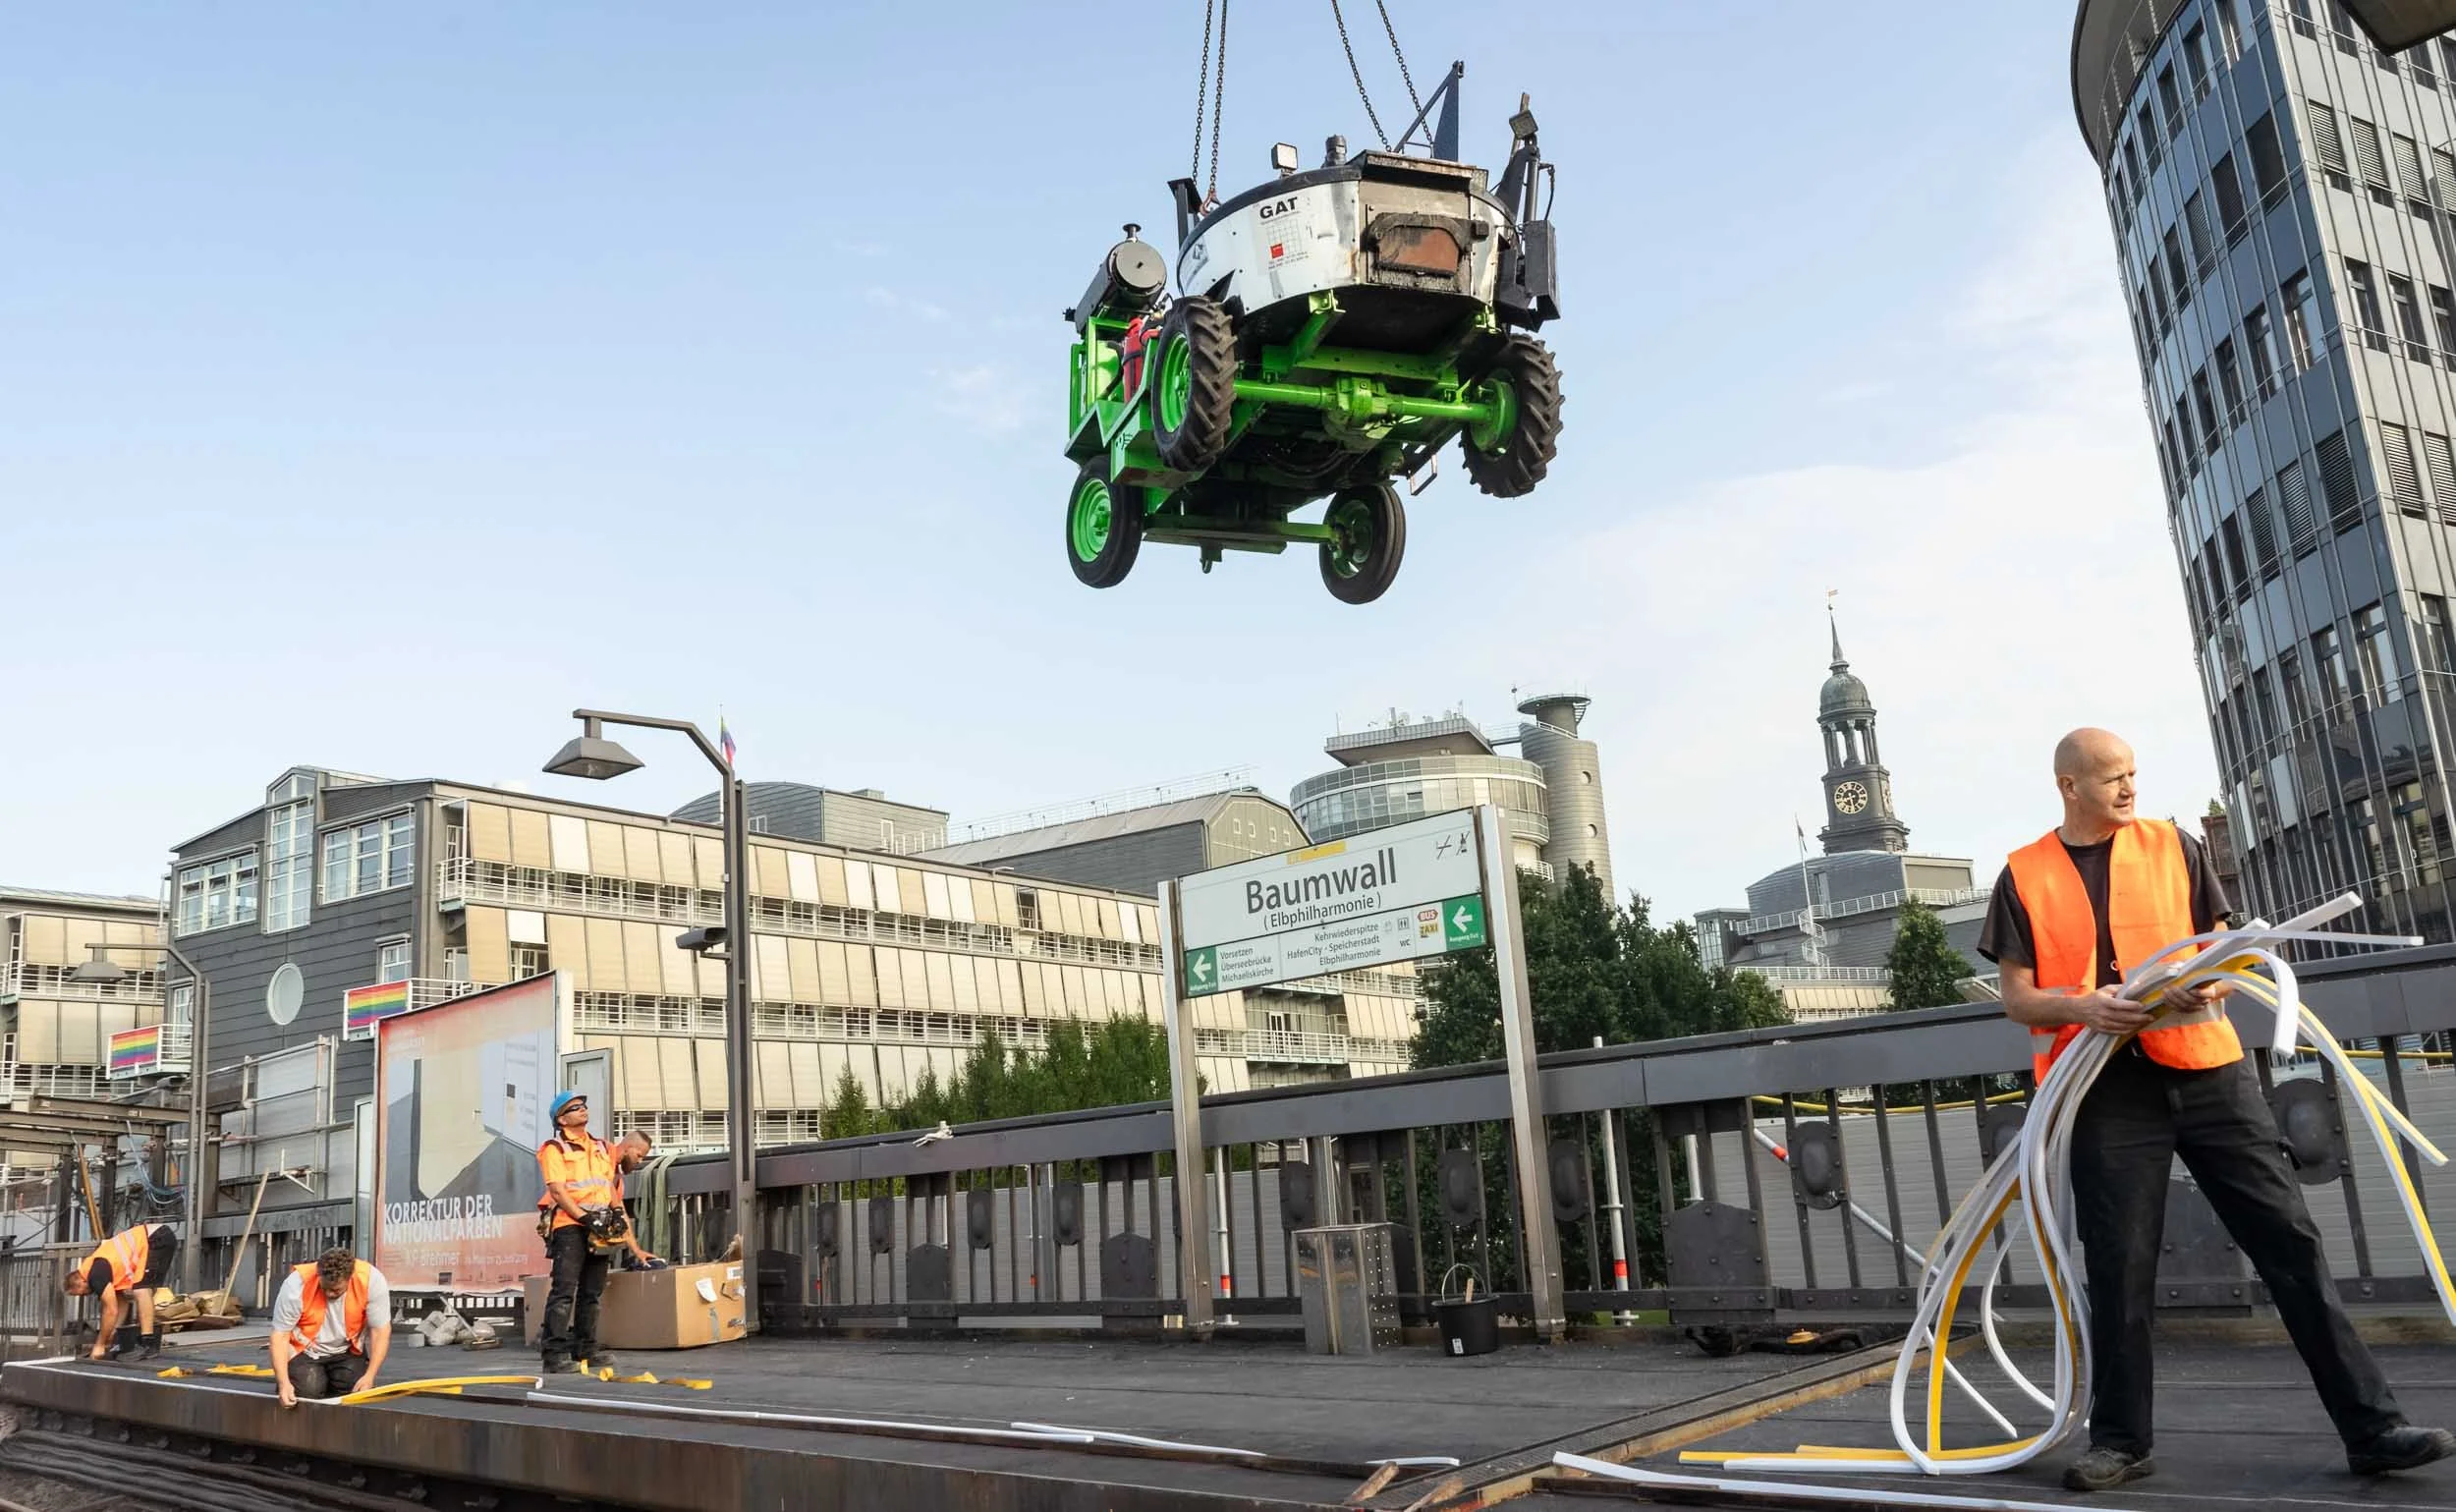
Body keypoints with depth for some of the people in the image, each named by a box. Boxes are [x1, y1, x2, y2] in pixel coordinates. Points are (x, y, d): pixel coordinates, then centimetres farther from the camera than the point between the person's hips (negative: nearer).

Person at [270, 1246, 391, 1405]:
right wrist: (284, 1383, -29)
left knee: (356, 1392, -17)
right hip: (305, 1351, -1)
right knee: (308, 1391, -21)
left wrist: (369, 1377, -24)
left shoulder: (371, 1280, -26)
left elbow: (381, 1330, -18)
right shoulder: (296, 1284, -28)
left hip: (348, 1351, 1)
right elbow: (280, 1335, -20)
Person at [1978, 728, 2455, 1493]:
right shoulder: (2024, 876, 4)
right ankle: (2120, 1440, 15)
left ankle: (2371, 1427, 9)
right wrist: (2081, 1007, -17)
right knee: (2119, 1269, 2)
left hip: (2206, 1070, 1)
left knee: (2290, 1240, 1)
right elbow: (2018, 998, 3)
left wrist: (2212, 985, -13)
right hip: (2107, 1090, -1)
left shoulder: (2172, 847, 8)